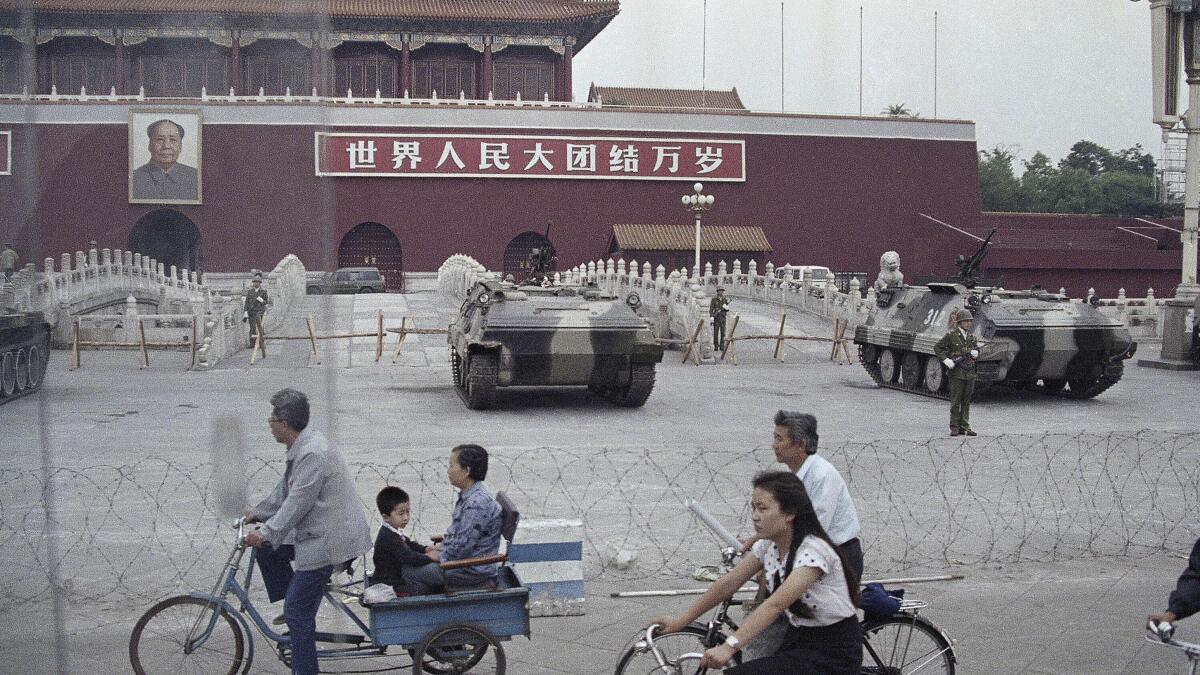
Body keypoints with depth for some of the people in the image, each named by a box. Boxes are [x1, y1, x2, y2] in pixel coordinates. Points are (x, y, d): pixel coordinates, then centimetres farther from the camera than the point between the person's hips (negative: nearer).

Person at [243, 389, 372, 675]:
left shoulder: (313, 453, -22)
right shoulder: (300, 448, 11)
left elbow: (297, 502, -26)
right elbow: (285, 491, 22)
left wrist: (267, 533, -27)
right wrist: (257, 514, 22)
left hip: (327, 540, -10)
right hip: (314, 532, 10)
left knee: (298, 612, -5)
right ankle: (297, 610, 22)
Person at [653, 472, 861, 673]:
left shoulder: (813, 551, -24)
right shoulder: (768, 545, 1)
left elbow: (776, 604, -36)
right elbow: (728, 584, 4)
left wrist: (730, 646, -44)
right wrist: (681, 621, 0)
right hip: (799, 639, 8)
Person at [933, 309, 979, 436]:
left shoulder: (971, 336, 11)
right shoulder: (951, 335, -5)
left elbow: (977, 349, 24)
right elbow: (937, 348, -2)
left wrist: (975, 353, 0)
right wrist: (946, 360, -14)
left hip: (970, 373, 5)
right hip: (956, 372, -5)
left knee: (966, 401, 8)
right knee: (956, 401, -2)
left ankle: (964, 427, 13)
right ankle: (954, 428, 4)